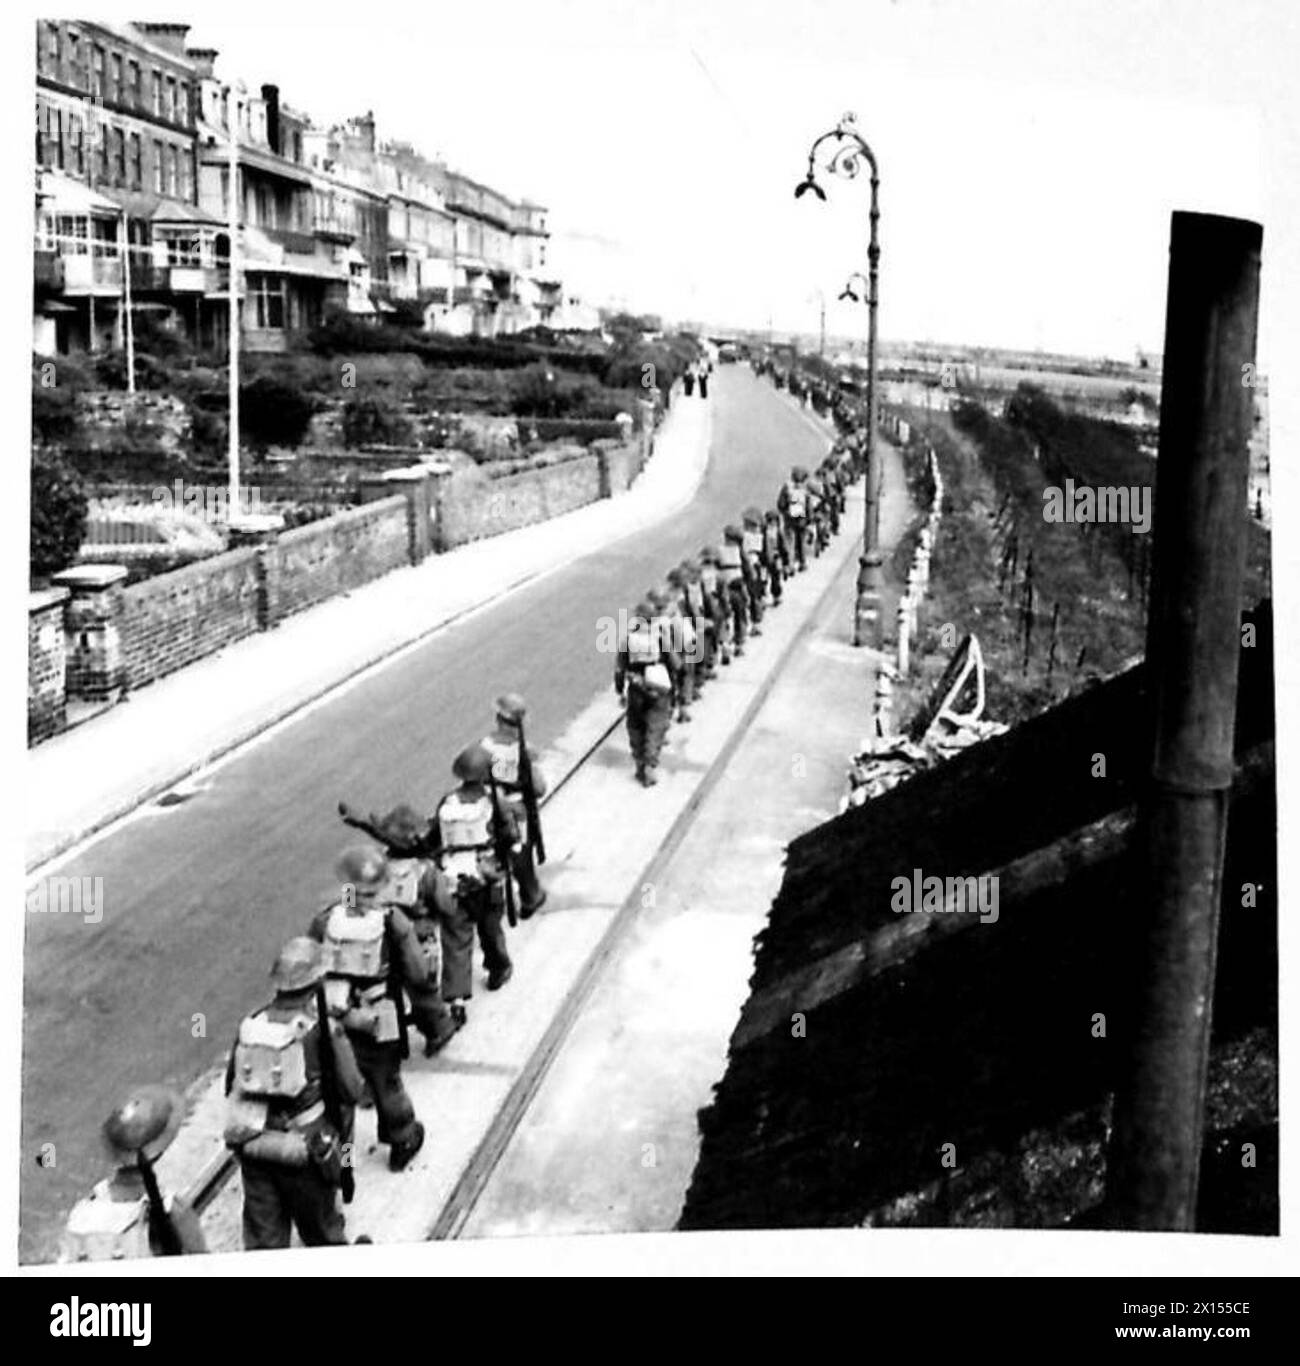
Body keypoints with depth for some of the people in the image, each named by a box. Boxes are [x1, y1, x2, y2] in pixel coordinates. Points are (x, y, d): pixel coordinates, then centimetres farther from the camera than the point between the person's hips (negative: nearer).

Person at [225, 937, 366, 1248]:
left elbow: (231, 1084, 5)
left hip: (253, 1149, 3)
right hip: (306, 1152, -3)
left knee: (262, 1237, 14)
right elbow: (352, 1091, -9)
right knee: (323, 1232, 19)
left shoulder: (250, 1025, -5)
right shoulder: (324, 1031, -18)